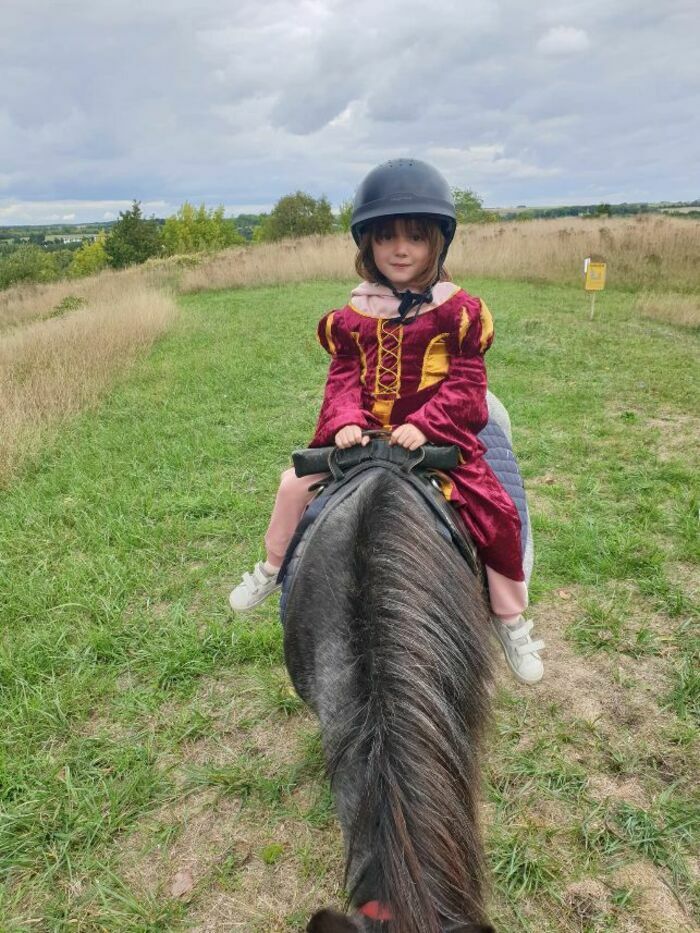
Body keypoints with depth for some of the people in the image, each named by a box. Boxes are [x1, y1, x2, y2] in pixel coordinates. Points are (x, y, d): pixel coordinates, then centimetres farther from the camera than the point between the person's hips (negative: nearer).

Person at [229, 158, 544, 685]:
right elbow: (343, 378, 0)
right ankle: (273, 568, 30)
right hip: (365, 437, 3)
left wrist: (425, 424, -23)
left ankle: (512, 622, 11)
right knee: (295, 483, 2)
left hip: (438, 438, -2)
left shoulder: (458, 311, -5)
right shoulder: (354, 315, 2)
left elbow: (466, 384, -9)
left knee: (495, 514, -14)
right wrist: (346, 421, -19)